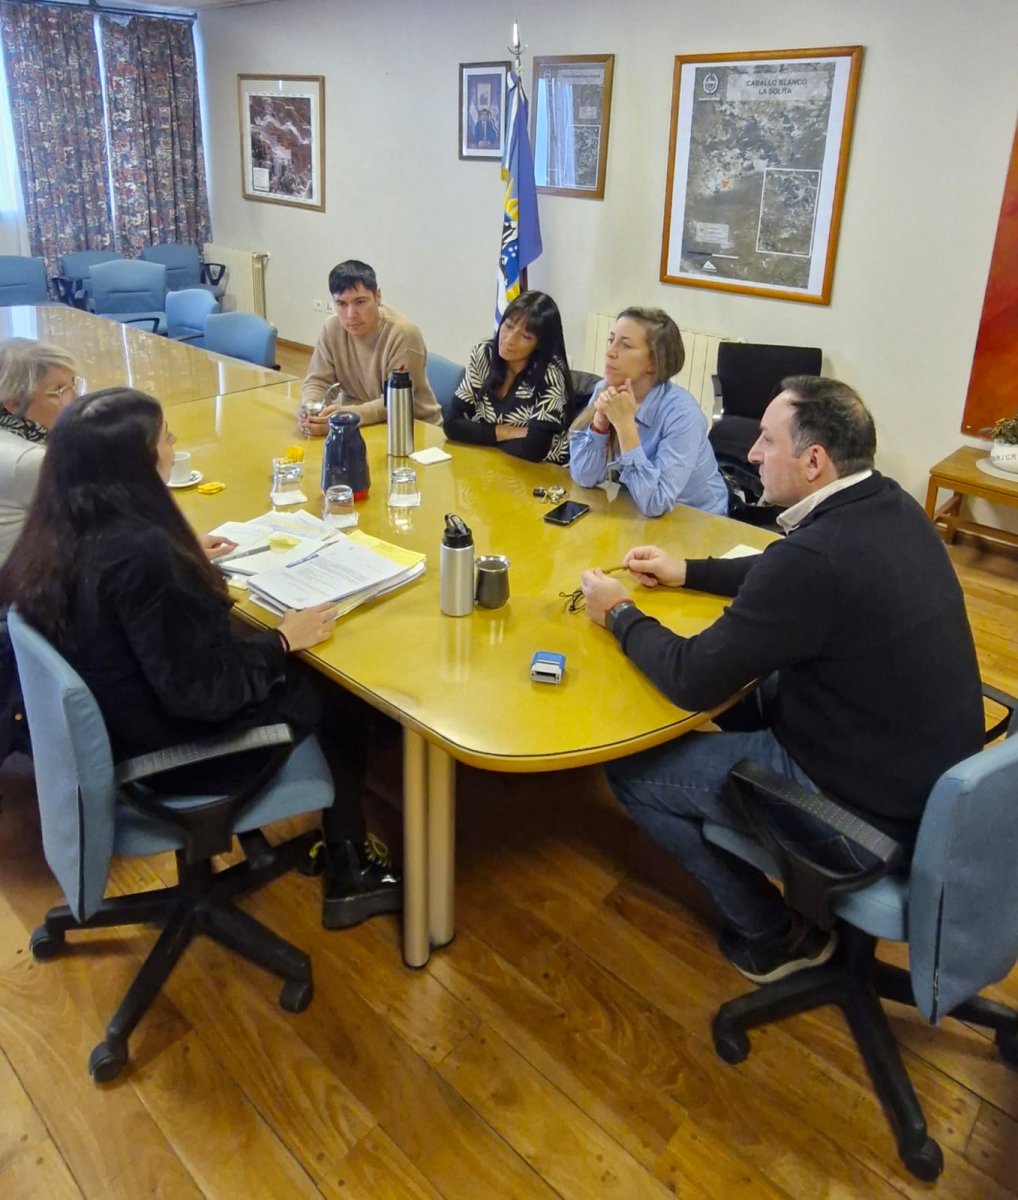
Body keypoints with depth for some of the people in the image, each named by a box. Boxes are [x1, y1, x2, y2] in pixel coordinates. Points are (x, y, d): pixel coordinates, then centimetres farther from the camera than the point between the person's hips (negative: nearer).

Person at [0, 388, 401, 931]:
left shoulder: (57, 535, -6)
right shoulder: (138, 552, -33)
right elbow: (197, 691, -29)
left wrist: (187, 561, 19)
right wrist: (283, 640, -16)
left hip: (114, 727, 8)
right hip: (172, 751, -8)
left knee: (302, 675, 16)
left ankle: (342, 857, 27)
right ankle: (350, 874, 25)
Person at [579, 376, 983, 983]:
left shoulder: (816, 556, -30)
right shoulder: (890, 506, -2)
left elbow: (692, 680, -22)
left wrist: (619, 613, -6)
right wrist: (689, 571, 16)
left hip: (874, 814, -9)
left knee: (632, 770, 1)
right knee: (747, 687, 25)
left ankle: (771, 933, 15)